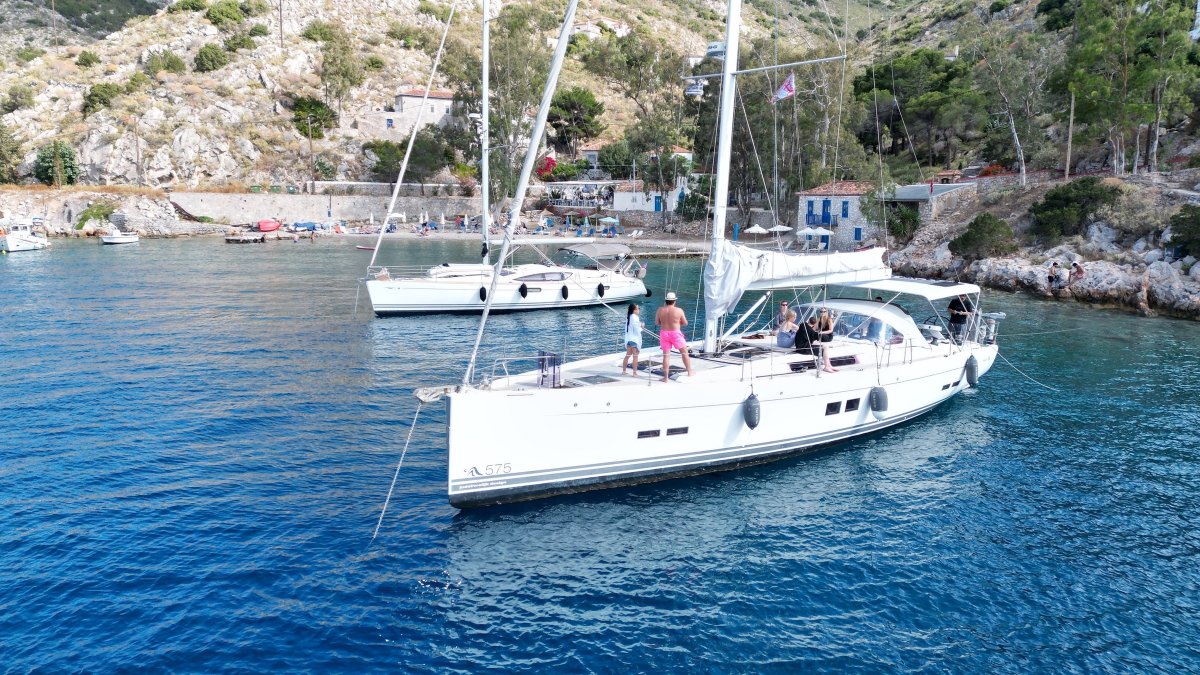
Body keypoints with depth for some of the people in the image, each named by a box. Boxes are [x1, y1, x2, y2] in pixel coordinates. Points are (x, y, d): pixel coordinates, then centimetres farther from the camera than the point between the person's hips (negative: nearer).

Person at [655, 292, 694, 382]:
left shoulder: (660, 310, -4)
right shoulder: (679, 310, -10)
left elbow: (656, 323, 4)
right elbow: (685, 323, -1)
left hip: (664, 333, 2)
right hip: (676, 334, -2)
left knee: (666, 355, 6)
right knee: (684, 353, 15)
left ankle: (666, 377, 6)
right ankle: (690, 372, 23)